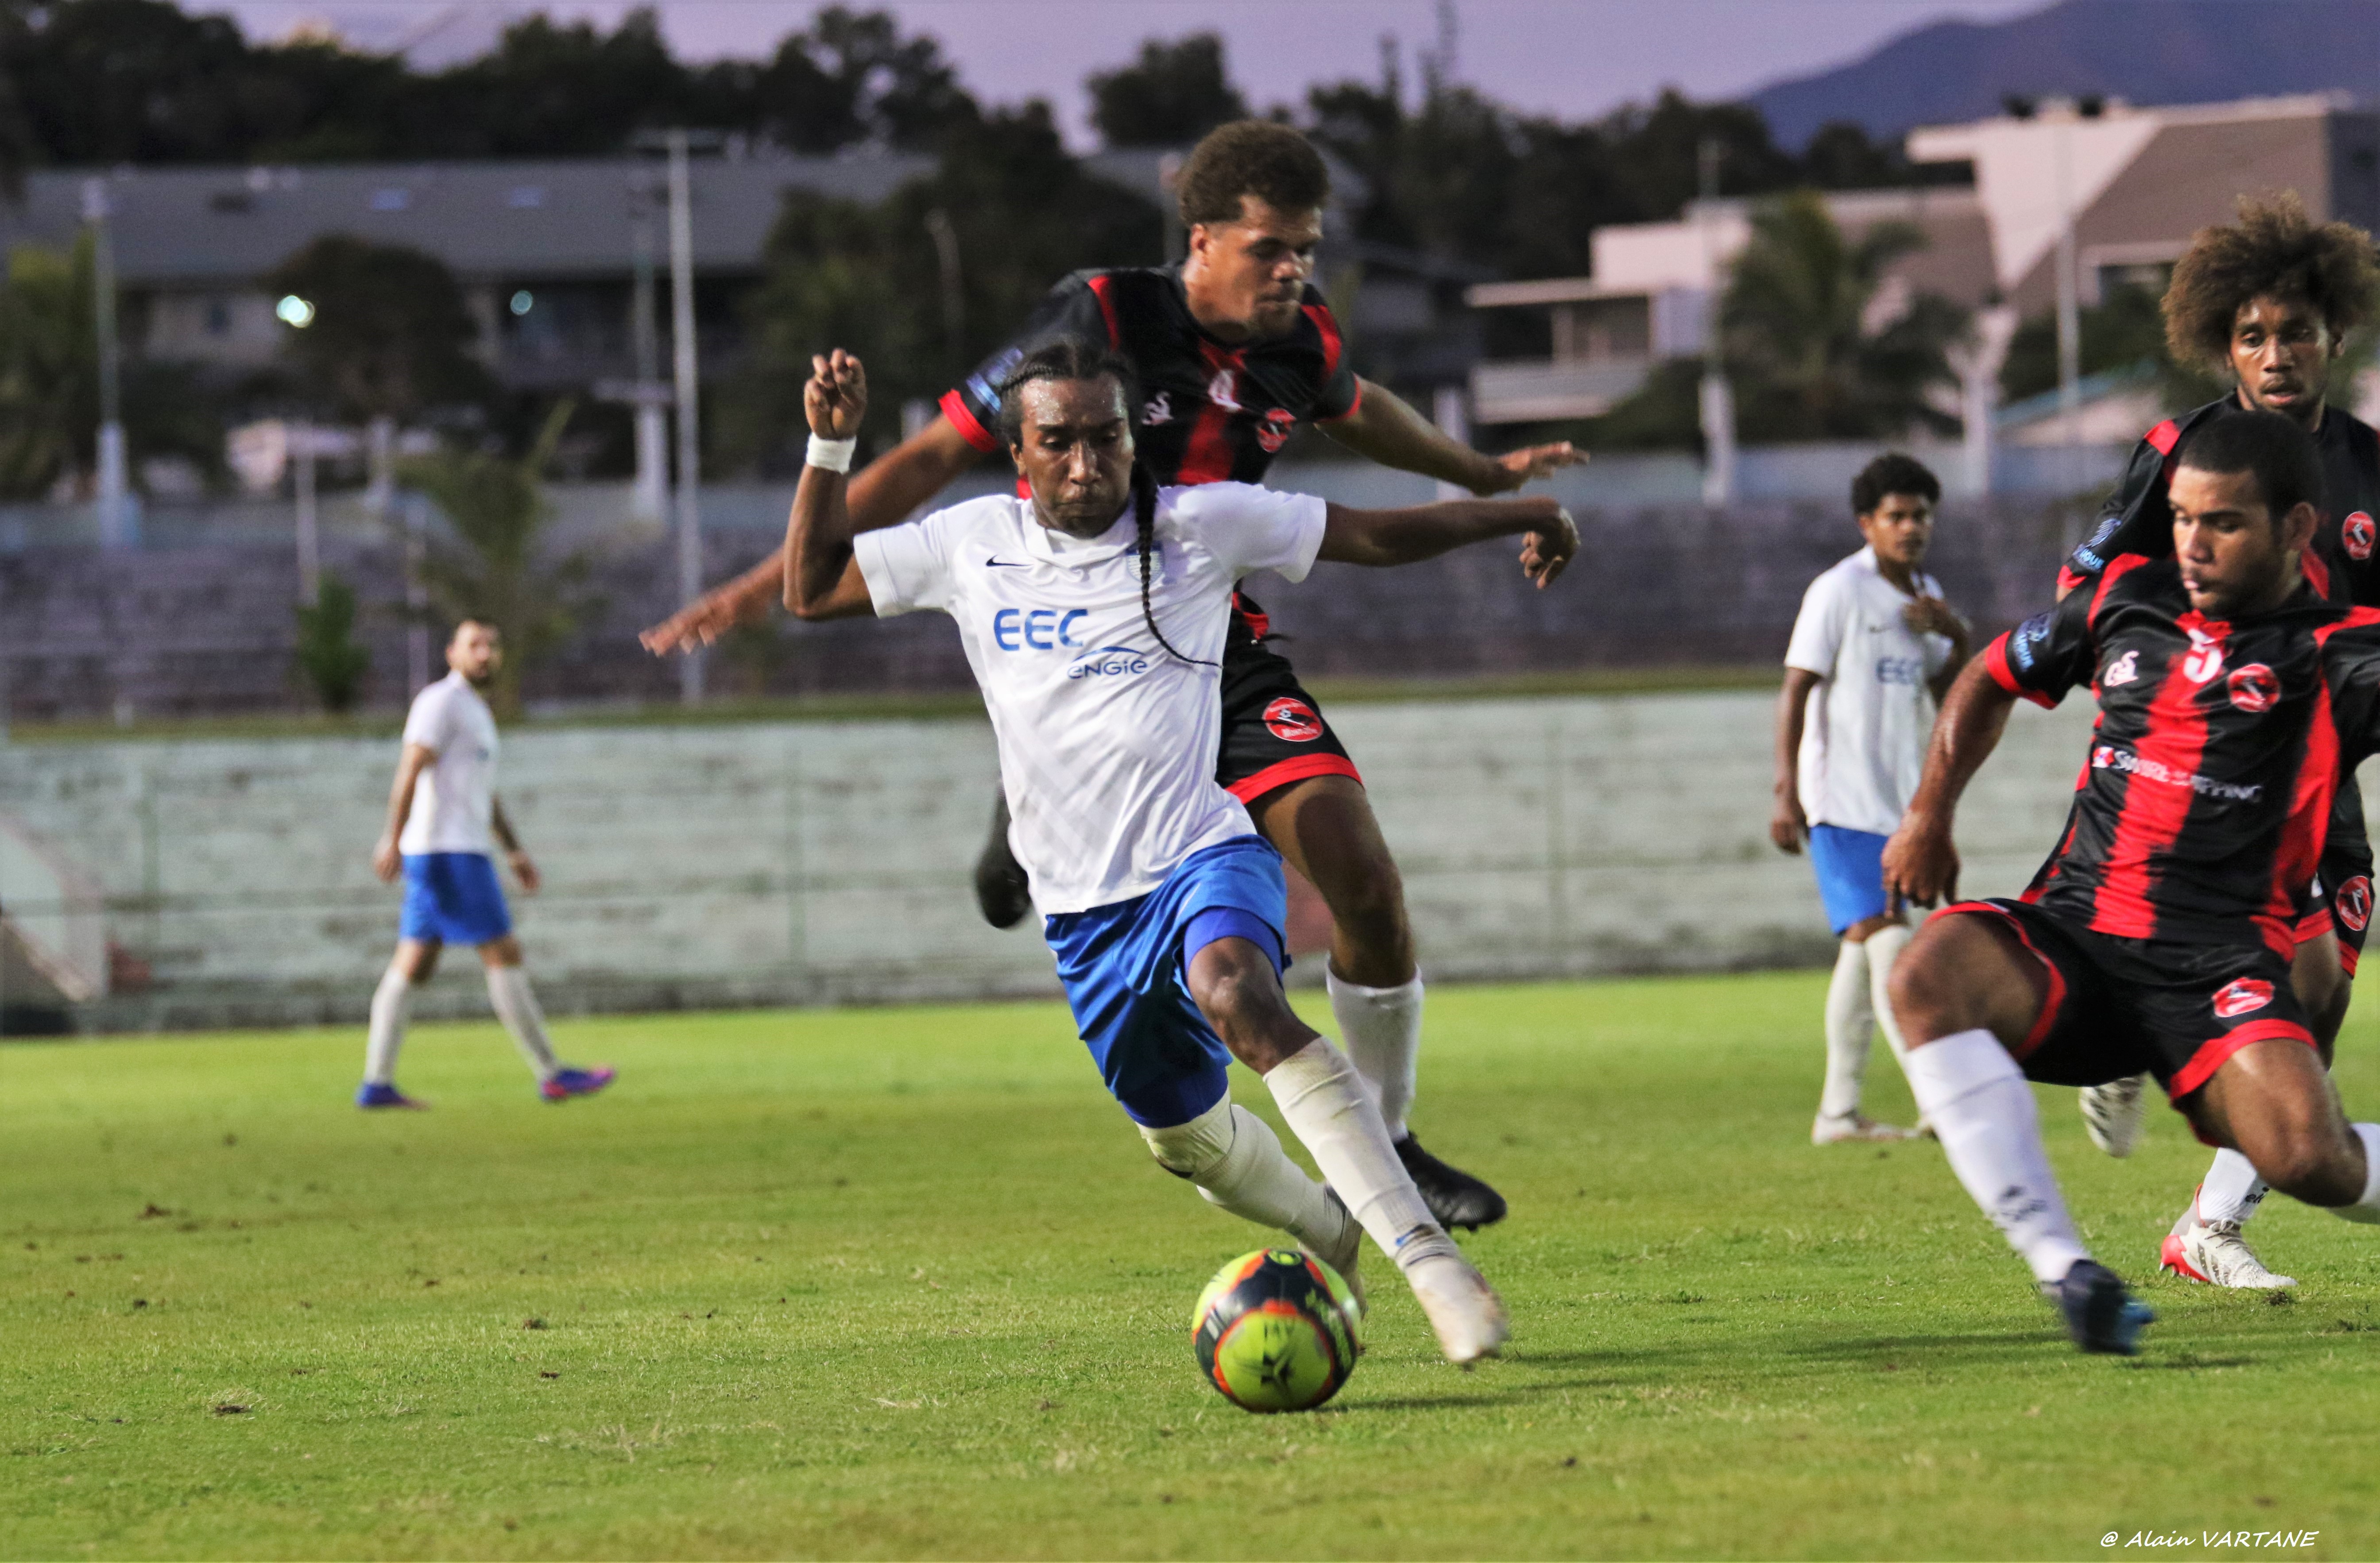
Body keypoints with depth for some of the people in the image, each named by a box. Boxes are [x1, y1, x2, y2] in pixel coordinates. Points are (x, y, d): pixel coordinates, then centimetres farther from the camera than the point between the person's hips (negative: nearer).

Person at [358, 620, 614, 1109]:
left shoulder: (474, 711, 23)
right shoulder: (442, 701, -8)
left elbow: (485, 794, 29)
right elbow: (410, 770, -18)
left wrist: (516, 852, 24)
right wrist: (393, 840, -25)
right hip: (450, 851, -10)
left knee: (412, 967, 5)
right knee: (504, 954, -7)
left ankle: (377, 1083, 0)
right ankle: (552, 1074, -4)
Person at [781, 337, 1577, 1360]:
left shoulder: (1201, 526, -3)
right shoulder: (971, 547, 5)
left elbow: (1373, 537, 7)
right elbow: (812, 592, 15)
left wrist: (1517, 515, 6)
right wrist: (830, 447, 4)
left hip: (1203, 856, -5)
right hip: (1083, 906, 5)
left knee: (1236, 997, -36)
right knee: (1183, 1135, 15)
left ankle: (1424, 1250, -42)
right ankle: (1328, 1228, 48)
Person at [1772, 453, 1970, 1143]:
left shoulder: (1924, 595, 13)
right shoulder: (1840, 593, -9)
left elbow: (1945, 693, 19)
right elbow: (1796, 691, -11)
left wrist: (1957, 637, -1)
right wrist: (1787, 793, -16)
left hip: (1897, 798, 8)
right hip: (1842, 799, -8)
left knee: (1864, 949, 10)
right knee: (1886, 942, -16)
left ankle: (1838, 1112, 14)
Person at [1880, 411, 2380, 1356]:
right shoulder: (2127, 601, 15)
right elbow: (1995, 676, 31)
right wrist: (1930, 815, 23)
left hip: (2221, 966, -4)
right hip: (2071, 939, 4)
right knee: (1931, 975, -29)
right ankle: (2062, 1267, -31)